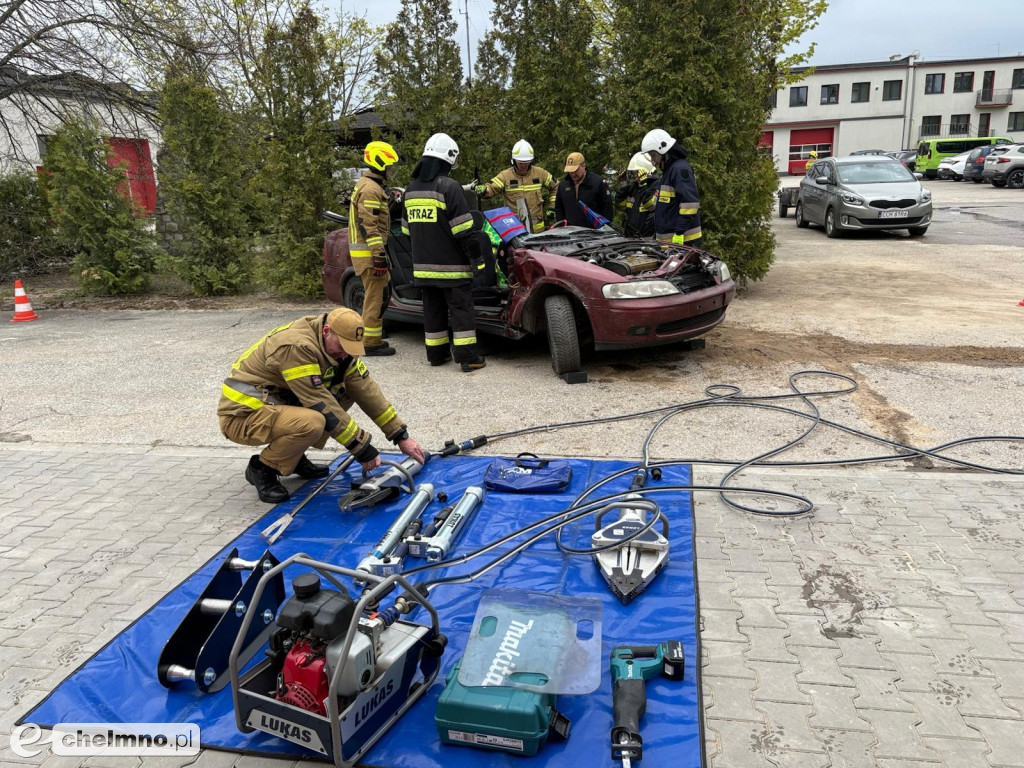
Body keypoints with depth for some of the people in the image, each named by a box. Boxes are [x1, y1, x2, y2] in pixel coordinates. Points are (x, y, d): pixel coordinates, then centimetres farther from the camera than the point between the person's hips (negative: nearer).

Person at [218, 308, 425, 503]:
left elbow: (366, 389, -2)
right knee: (312, 422, -35)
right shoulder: (296, 346, -28)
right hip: (241, 417, -9)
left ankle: (294, 457, 8)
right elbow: (322, 405, -29)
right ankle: (262, 468, -7)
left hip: (276, 406, 9)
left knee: (345, 391, -2)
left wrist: (401, 436, -5)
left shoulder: (338, 346, -2)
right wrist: (362, 448, -24)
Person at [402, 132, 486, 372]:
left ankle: (436, 353, 20)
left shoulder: (411, 188, 12)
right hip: (450, 264, -7)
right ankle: (467, 357, -2)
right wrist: (476, 256, -10)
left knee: (433, 308, 14)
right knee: (461, 308, -2)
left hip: (423, 264, 7)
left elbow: (407, 228, 20)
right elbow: (464, 227, -16)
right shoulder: (448, 186, -12)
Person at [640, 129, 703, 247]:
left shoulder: (681, 169, -11)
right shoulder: (668, 170, 21)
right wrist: (657, 234, 24)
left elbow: (690, 203, -20)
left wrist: (680, 233, -23)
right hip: (667, 239, 10)